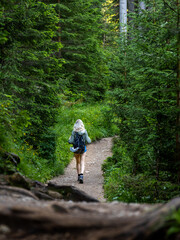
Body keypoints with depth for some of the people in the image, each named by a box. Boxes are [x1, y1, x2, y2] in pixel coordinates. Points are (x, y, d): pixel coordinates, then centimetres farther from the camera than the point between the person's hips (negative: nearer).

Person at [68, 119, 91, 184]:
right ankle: (81, 175, -25)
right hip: (83, 148, -1)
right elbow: (88, 141, -9)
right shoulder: (84, 132, -10)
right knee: (82, 163, -4)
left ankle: (79, 176, 27)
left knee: (78, 162, 19)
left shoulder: (74, 132, -11)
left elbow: (70, 141, -14)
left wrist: (69, 139, 8)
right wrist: (89, 139, 13)